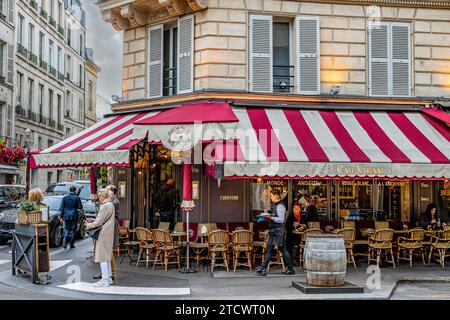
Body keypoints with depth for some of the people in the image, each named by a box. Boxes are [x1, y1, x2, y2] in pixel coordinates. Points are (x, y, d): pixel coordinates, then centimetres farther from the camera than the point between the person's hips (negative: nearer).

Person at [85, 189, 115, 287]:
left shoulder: (105, 206, -16)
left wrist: (88, 225, -2)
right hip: (107, 233, 10)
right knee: (106, 255, 15)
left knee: (102, 256, -6)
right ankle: (109, 277, 21)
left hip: (103, 234, -10)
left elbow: (99, 222, -17)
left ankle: (105, 279, -4)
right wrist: (92, 220, 12)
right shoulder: (110, 204, 15)